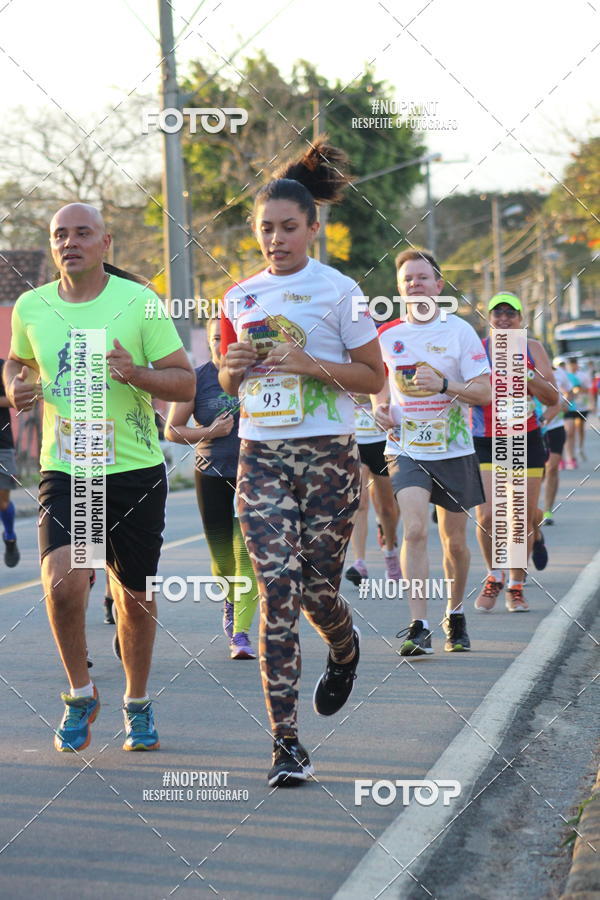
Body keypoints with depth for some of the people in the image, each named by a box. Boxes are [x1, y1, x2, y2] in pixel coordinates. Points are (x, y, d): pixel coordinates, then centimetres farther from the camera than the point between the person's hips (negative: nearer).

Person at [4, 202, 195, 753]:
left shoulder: (138, 302, -5)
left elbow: (185, 382, -2)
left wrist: (137, 374, -21)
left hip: (137, 470, -1)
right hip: (65, 471, 1)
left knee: (135, 595, 9)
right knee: (63, 581, -21)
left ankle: (137, 704, 32)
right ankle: (81, 694, 2)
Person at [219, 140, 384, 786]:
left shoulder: (338, 292, -2)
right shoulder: (240, 298, 11)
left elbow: (373, 376, 0)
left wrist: (310, 363, -14)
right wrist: (234, 366, -3)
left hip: (327, 454, -3)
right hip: (261, 454, 3)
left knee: (316, 588, 0)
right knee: (276, 592, -9)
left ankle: (344, 650, 39)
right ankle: (285, 743, -9)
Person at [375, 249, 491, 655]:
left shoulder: (460, 331, -5)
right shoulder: (387, 335, 3)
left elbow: (485, 392, -9)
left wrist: (444, 385, -25)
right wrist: (381, 407, 1)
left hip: (453, 450, 0)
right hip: (406, 450, 1)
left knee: (454, 542, 9)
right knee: (415, 530, -18)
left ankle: (455, 614, 33)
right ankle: (419, 627, -20)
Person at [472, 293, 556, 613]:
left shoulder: (533, 349, 4)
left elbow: (553, 397, -2)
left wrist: (524, 374, -16)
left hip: (526, 442, 1)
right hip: (484, 443, -1)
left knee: (524, 518, 1)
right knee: (487, 515, -13)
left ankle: (516, 587, 16)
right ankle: (494, 577, 12)